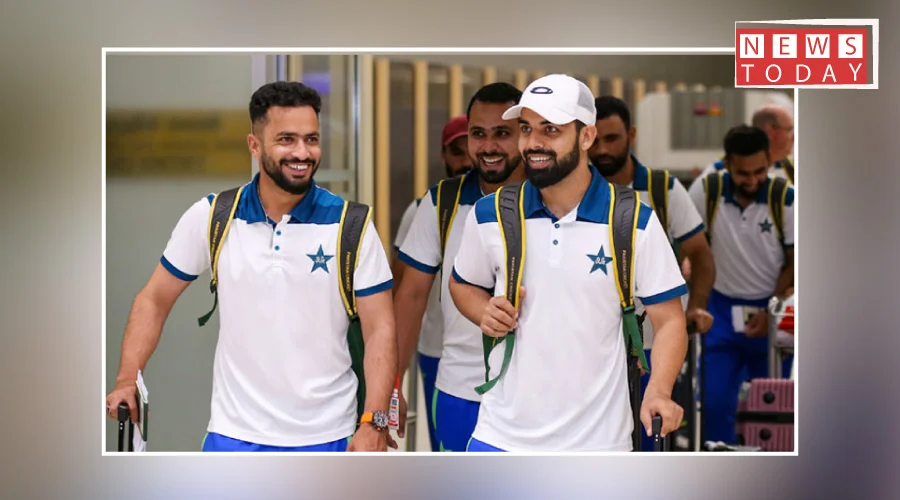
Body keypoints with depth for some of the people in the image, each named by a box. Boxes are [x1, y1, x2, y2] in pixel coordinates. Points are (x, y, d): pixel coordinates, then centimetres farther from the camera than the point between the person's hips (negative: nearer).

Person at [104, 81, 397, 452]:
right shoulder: (211, 217, -3)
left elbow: (379, 329, -6)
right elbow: (154, 300, 6)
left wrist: (374, 423, -15)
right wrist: (127, 380, -6)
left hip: (326, 436, 0)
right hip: (234, 432, 1)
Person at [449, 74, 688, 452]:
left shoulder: (634, 221, -7)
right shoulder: (489, 215, 0)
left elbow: (669, 321, -4)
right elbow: (463, 285, 17)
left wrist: (658, 392, -21)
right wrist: (485, 314, -5)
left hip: (598, 438, -1)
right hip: (502, 434, 2)